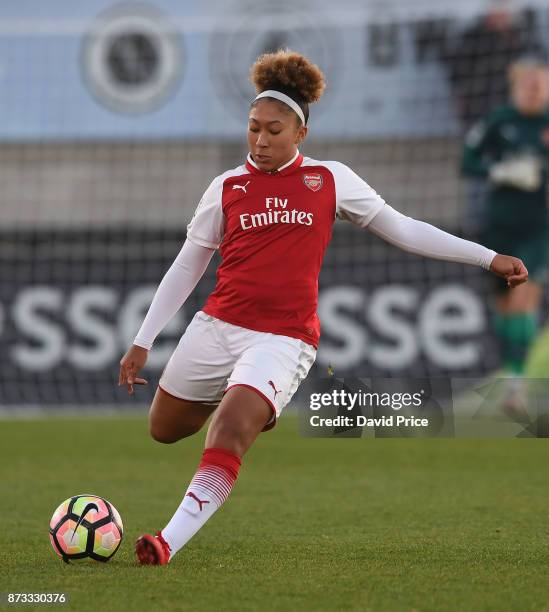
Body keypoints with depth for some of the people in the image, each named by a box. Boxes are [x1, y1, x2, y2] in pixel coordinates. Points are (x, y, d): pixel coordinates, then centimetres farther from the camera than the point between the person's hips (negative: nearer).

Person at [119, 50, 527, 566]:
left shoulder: (330, 179, 4)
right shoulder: (227, 187, 5)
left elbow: (402, 229, 10)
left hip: (283, 341, -3)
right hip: (216, 327, 3)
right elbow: (186, 267, 11)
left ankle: (170, 543, -25)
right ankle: (246, 405, 43)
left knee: (230, 431, -25)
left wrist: (489, 258, 7)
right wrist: (142, 341, 8)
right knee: (164, 430, 13)